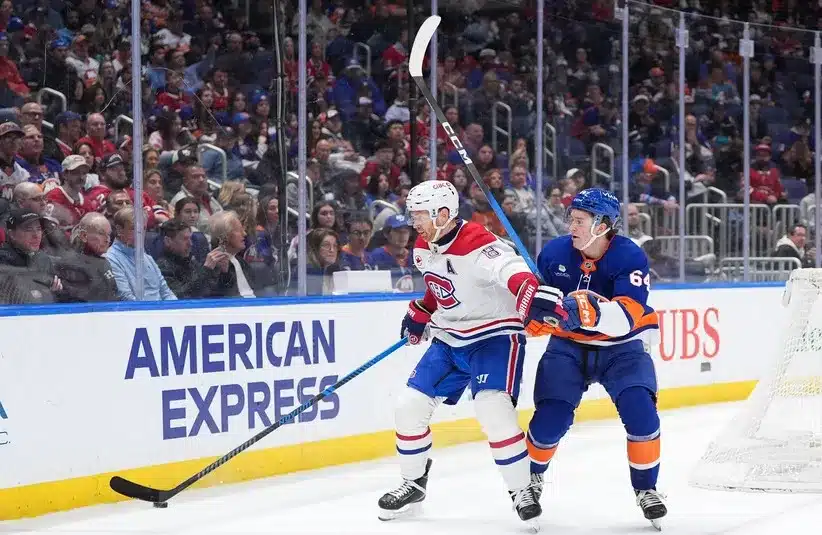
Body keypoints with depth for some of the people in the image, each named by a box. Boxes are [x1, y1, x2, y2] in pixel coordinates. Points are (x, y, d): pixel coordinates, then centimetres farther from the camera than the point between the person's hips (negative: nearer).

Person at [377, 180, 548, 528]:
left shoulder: (480, 247, -26)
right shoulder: (424, 248, 1)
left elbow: (518, 277, -41)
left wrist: (535, 300, -60)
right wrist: (419, 316, 20)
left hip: (494, 336, -8)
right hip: (448, 339, 8)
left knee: (494, 411, -24)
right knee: (409, 408, 3)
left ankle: (522, 492, -6)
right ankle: (413, 484, 24)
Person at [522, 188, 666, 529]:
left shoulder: (629, 257, -20)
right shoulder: (555, 253, -8)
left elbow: (628, 315, -33)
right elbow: (542, 301, 9)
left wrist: (586, 310, -48)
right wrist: (534, 315, -14)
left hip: (620, 348, -2)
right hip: (568, 346, 2)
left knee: (640, 411, -21)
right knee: (550, 418, -11)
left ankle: (646, 489, 1)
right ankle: (531, 475, 21)